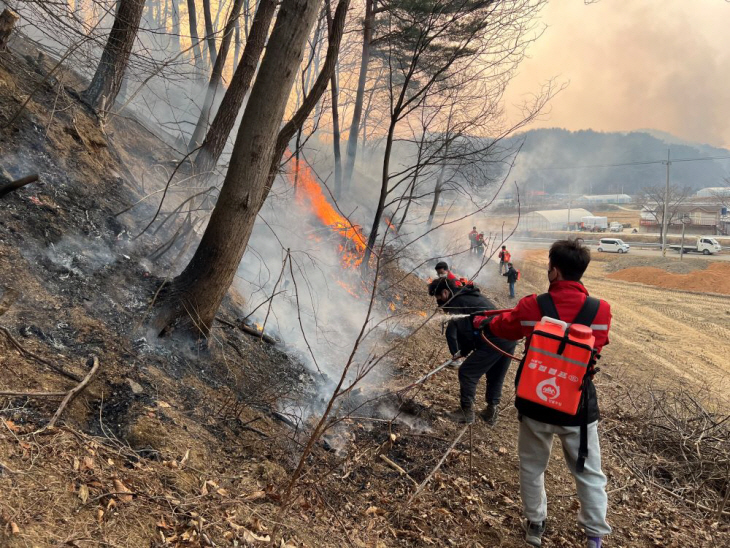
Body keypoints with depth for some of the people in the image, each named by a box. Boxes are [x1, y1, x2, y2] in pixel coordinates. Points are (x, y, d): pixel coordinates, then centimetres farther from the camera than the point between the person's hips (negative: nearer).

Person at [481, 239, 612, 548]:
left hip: (536, 403, 0)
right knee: (588, 473, 17)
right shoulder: (600, 311, -14)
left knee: (532, 467, 21)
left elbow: (501, 327, 6)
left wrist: (482, 323, 27)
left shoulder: (532, 307, -15)